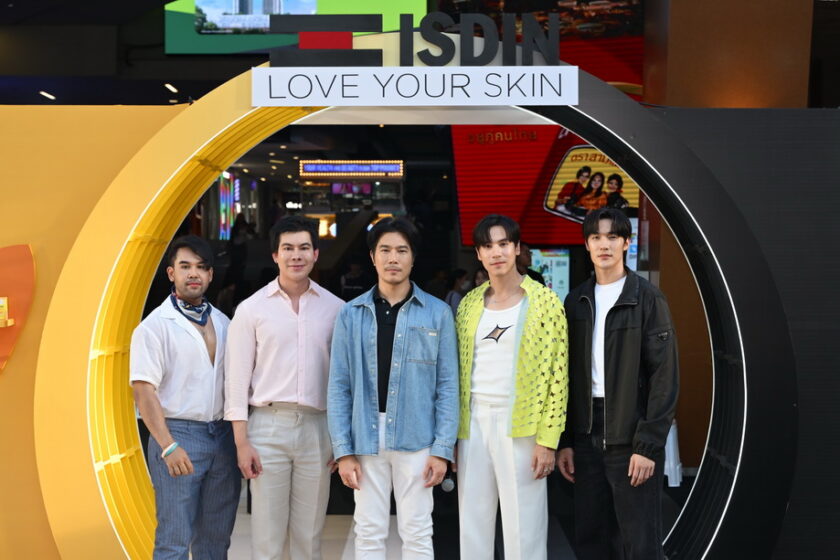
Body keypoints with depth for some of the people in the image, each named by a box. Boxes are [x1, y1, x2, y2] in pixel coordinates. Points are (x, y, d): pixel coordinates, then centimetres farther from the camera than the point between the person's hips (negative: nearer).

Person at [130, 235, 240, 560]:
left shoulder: (223, 323, 12)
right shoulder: (155, 325, -5)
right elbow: (144, 391, -12)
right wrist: (169, 447, -20)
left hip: (222, 437, 6)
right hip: (179, 435, -5)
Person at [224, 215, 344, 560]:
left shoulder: (335, 308, 5)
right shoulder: (251, 308, 1)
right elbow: (238, 378, 0)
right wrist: (241, 441, -6)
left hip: (317, 427, 2)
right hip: (268, 426, -1)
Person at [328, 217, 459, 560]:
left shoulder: (437, 313, 0)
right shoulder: (351, 314, 3)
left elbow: (447, 385, -1)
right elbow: (339, 386, 2)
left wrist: (442, 449, -5)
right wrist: (343, 450, -3)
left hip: (417, 441, -1)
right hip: (366, 441, 1)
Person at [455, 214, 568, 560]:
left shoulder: (544, 302, -5)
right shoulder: (469, 304, 8)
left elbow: (557, 376, -7)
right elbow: (459, 372, 12)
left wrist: (547, 440, -11)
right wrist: (452, 434, 8)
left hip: (520, 427, -4)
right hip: (473, 424, 4)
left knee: (523, 528, 2)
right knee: (472, 527, 11)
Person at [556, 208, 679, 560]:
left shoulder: (647, 299, -4)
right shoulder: (576, 301, 10)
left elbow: (665, 376, -9)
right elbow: (569, 375, 11)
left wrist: (648, 445, -15)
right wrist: (565, 441, 6)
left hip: (631, 438, -5)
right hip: (587, 435, 5)